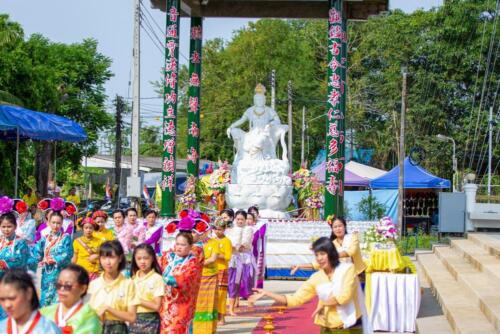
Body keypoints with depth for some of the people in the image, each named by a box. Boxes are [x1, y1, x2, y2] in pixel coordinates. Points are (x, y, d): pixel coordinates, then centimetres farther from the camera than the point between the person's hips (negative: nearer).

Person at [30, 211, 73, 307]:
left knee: (57, 301, -7)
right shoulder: (44, 239, 10)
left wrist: (53, 259, -11)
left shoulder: (66, 238, 0)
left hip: (60, 274, -4)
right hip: (46, 274, 4)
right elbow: (36, 255, 3)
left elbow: (67, 256, -10)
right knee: (45, 300, 7)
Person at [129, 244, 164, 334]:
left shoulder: (157, 278, -8)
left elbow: (156, 306, -14)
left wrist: (138, 300, -14)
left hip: (150, 320, -4)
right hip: (134, 320, 5)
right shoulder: (133, 278, 7)